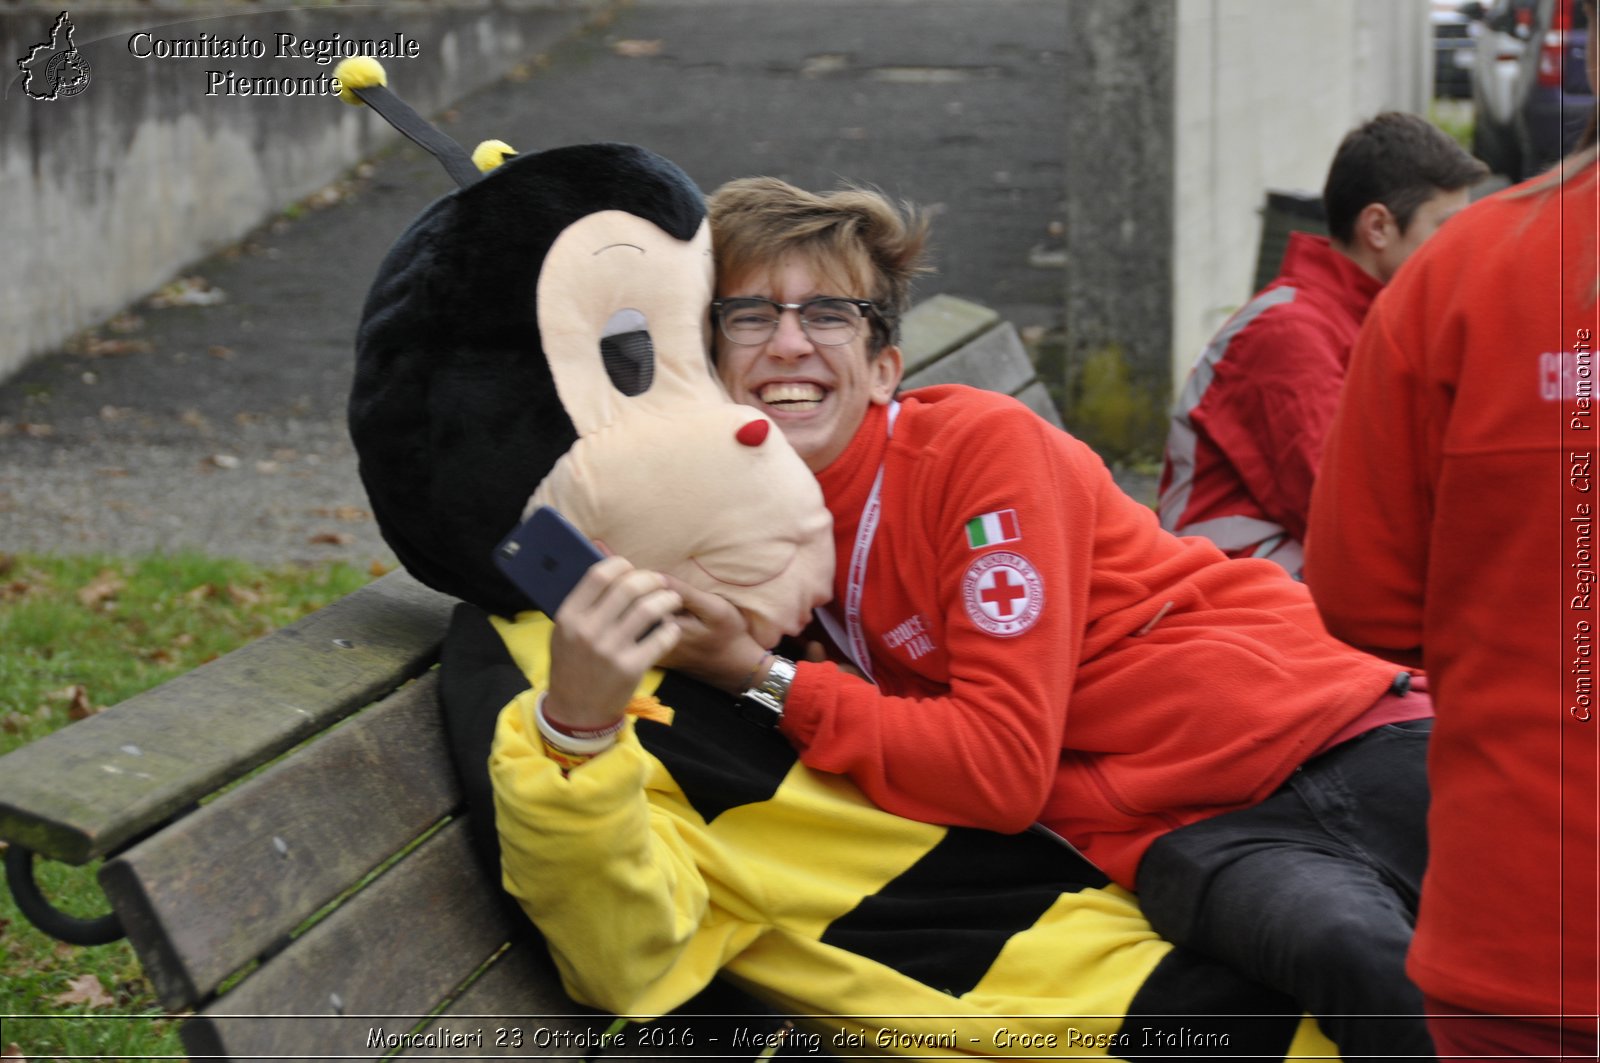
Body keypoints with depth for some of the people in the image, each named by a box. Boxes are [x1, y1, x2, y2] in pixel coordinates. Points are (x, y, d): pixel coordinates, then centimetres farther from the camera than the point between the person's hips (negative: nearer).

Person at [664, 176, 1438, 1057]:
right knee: (1364, 963, -32)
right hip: (1179, 830, 2)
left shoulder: (982, 444, -9)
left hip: (1333, 731, -1)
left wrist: (768, 682, -16)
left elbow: (1004, 766, -15)